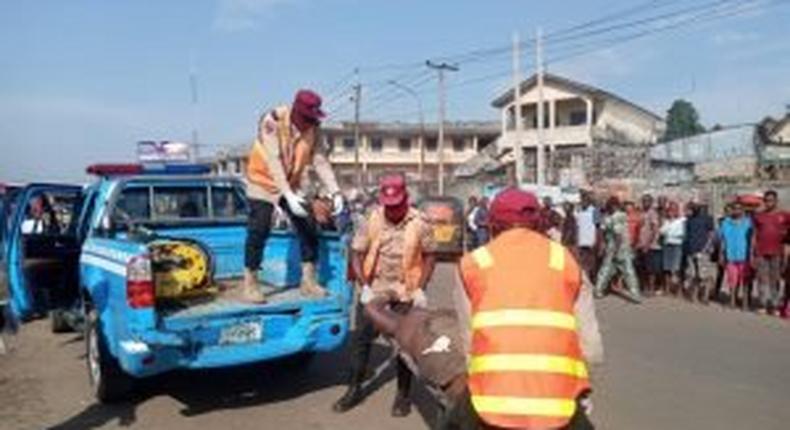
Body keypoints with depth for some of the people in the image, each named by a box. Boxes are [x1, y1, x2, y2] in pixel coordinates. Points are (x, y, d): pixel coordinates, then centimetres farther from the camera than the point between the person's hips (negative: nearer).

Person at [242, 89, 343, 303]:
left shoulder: (312, 128, -7)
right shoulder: (272, 121, -24)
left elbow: (319, 160, -9)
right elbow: (274, 161, -31)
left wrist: (334, 191, -20)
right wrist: (288, 195, -38)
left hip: (291, 184, 6)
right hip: (264, 182, -5)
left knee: (309, 228, 0)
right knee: (258, 231, -11)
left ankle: (308, 280, 11)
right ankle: (249, 284, 1)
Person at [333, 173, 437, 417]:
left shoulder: (420, 223, -12)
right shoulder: (372, 219, -9)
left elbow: (429, 256, -2)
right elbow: (357, 255, -4)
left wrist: (420, 289, -10)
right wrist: (364, 286, -14)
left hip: (405, 293, -2)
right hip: (374, 289, 2)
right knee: (361, 338, 8)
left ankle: (403, 394, 21)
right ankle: (354, 389, 23)